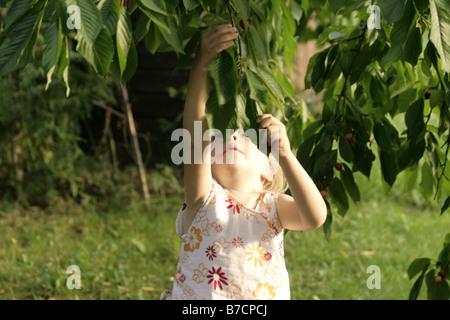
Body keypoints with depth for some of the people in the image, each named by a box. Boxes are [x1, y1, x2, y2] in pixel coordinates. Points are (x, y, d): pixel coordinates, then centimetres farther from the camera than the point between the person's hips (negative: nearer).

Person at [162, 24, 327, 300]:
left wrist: (284, 153, -29)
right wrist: (202, 65, -31)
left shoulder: (272, 207, 0)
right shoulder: (205, 198, -4)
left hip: (267, 294, 1)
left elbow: (315, 217, -20)